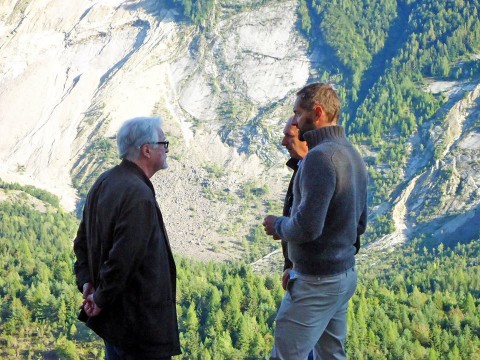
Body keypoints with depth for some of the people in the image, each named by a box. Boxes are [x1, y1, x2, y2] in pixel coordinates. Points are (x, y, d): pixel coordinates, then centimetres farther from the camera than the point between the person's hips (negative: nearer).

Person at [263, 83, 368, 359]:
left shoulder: (321, 157, -20)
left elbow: (307, 227, -27)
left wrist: (278, 225, -6)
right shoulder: (352, 154, 10)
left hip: (317, 282, -9)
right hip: (346, 274, 10)